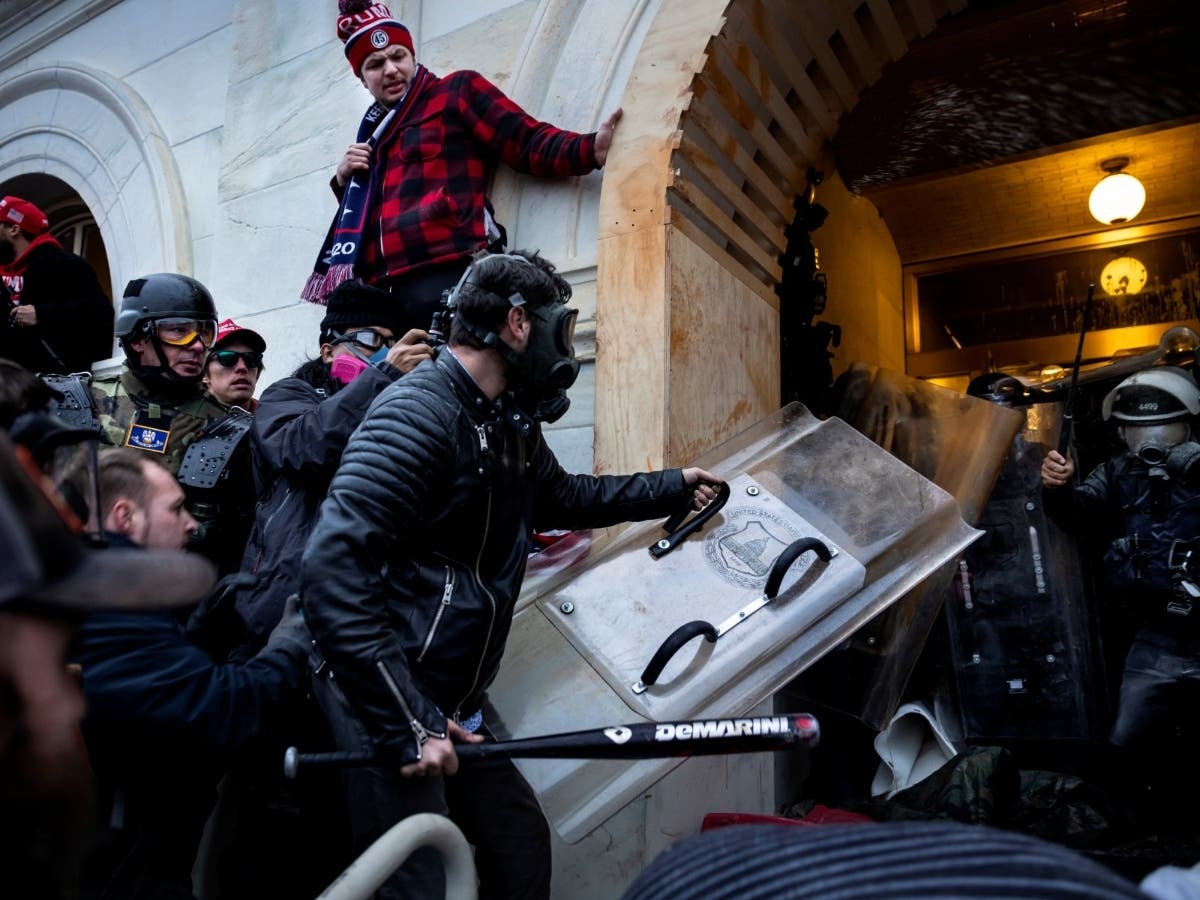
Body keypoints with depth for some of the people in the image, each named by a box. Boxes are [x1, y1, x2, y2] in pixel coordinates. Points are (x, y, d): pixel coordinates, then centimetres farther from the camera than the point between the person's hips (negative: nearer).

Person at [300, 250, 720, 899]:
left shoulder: (508, 426, 9)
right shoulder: (418, 414, -21)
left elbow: (565, 497, 30)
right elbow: (332, 571, -27)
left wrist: (673, 488, 36)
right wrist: (406, 724, -27)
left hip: (449, 705, 9)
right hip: (384, 703, -9)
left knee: (520, 843, 17)